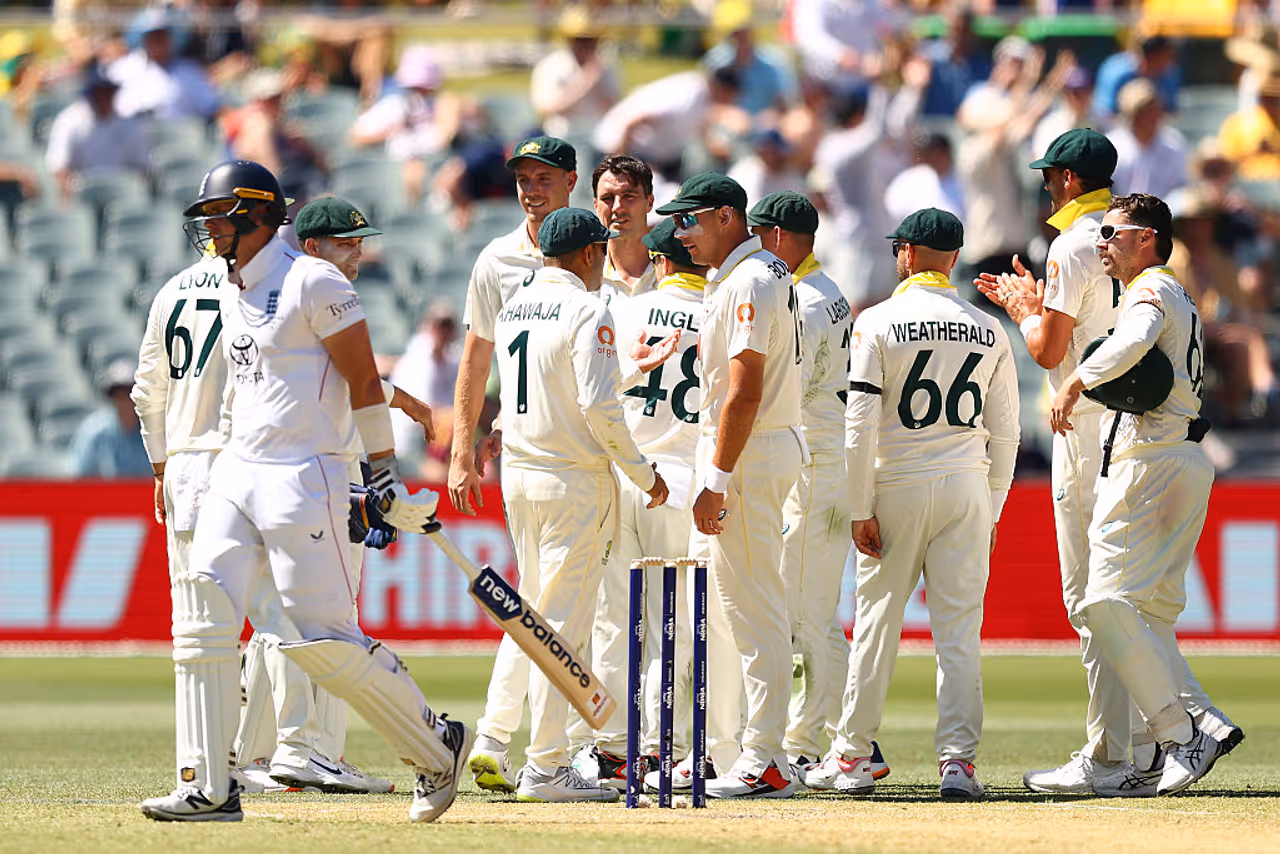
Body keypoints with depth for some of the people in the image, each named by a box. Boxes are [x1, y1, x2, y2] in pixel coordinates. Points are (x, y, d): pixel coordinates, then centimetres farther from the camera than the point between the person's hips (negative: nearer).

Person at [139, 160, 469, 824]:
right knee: (202, 617, -5)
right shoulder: (235, 298, 17)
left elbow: (363, 380, -10)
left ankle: (437, 747, 8)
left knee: (321, 638, -10)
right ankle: (207, 788, -4)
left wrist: (383, 471, -13)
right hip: (236, 471, 8)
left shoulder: (313, 283, -9)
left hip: (305, 473, -8)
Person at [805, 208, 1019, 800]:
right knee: (959, 628, 2)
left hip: (898, 486, -2)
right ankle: (958, 760, -5)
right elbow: (1005, 431, 7)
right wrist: (992, 509, 15)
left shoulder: (878, 323, -5)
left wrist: (861, 509, -6)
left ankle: (851, 757, 10)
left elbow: (861, 426, -9)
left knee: (876, 620, 5)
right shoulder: (988, 331, 5)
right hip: (967, 488, 2)